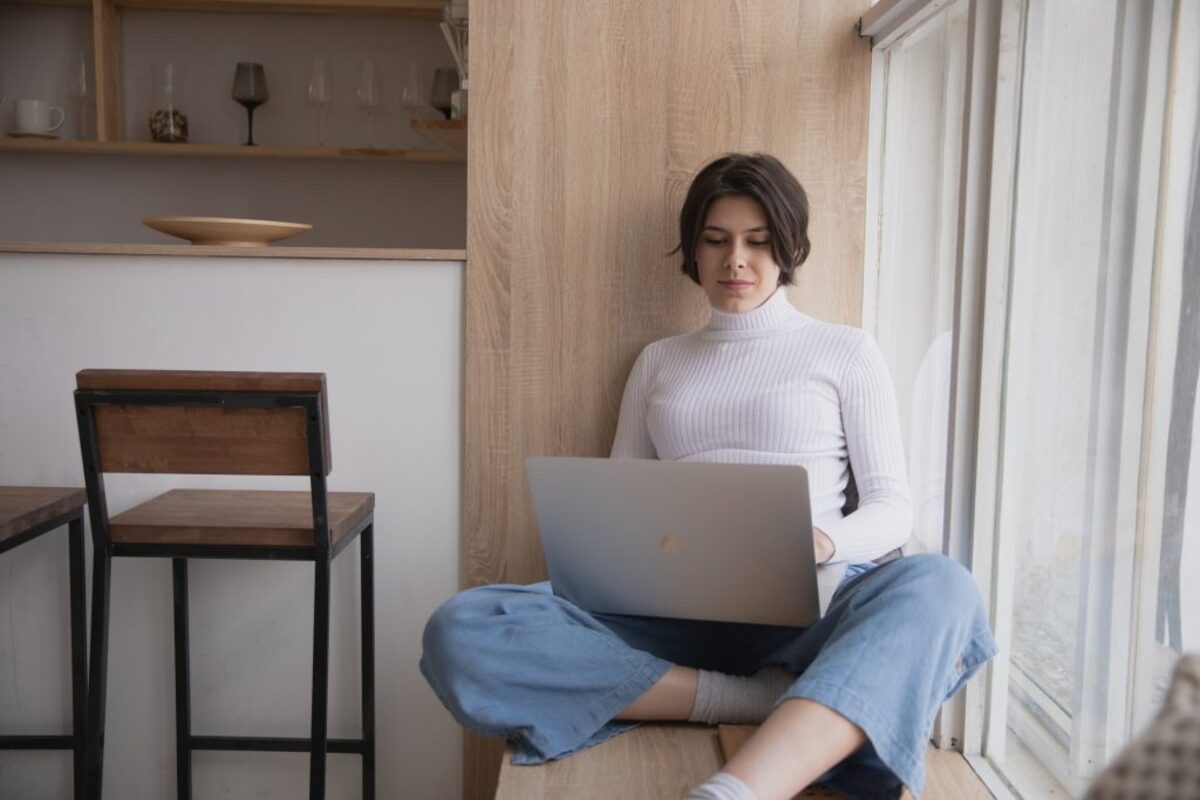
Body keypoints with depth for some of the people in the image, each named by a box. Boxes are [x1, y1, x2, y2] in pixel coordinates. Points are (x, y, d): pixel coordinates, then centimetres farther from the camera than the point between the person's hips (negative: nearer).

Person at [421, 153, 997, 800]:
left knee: (939, 588, -36)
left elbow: (892, 508, 8)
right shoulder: (658, 361, 21)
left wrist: (823, 543, -16)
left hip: (804, 604, -1)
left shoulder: (845, 351, 14)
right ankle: (761, 699, -26)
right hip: (672, 608, 2)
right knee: (460, 632, -24)